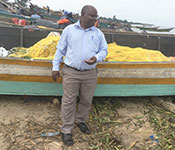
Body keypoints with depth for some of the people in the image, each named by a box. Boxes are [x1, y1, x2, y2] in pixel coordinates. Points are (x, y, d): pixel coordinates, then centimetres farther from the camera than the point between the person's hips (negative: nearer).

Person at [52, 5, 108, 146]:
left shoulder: (98, 33, 5)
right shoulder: (69, 29, 2)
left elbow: (104, 50, 9)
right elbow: (60, 49, 6)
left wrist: (96, 58, -13)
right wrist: (55, 67, 3)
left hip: (90, 73, 3)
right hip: (71, 72, -2)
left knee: (86, 101, 13)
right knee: (69, 101, 0)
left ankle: (80, 120, 37)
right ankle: (66, 130, 12)